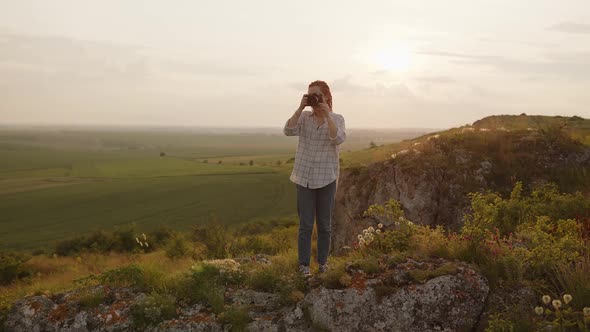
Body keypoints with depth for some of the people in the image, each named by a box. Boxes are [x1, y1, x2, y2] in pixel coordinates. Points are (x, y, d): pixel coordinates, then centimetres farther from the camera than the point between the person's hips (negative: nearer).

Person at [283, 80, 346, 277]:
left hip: (326, 178, 0)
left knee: (324, 224, 10)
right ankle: (304, 264, 11)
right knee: (305, 224, 1)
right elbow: (288, 131, -16)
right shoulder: (304, 117, 1)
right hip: (305, 178, 0)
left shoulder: (337, 119, -1)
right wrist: (300, 108, -19)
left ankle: (323, 261, 25)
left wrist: (327, 114, -24)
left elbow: (338, 139, -20)